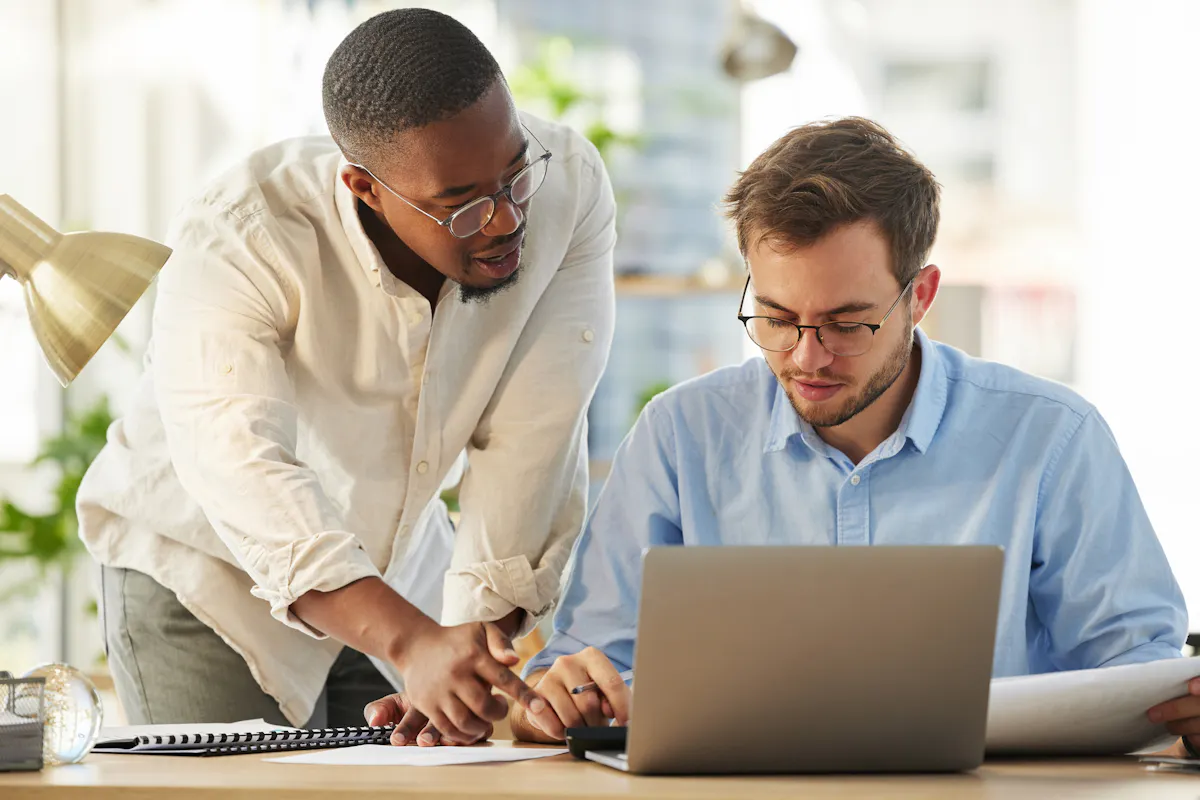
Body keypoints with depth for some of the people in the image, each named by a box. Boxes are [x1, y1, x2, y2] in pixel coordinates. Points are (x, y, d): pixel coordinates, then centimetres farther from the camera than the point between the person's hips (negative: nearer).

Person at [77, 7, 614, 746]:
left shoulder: (566, 183, -21)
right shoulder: (236, 243, -31)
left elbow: (534, 443, -22)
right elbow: (243, 471, -44)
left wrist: (479, 640, -30)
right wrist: (416, 645, -57)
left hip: (403, 567, 3)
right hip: (207, 572, -3)